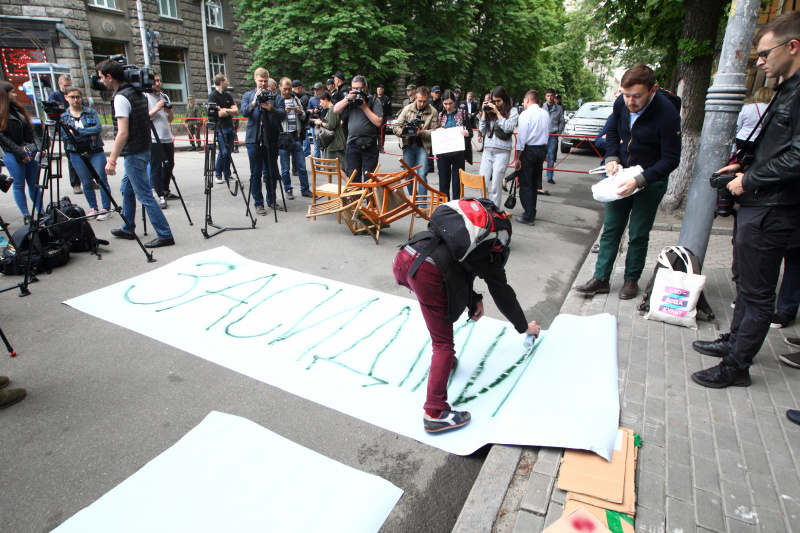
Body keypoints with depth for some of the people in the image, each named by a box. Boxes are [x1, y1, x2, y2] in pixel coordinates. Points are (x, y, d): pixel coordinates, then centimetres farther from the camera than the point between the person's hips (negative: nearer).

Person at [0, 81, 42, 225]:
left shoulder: (18, 108, 15)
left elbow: (31, 130, 15)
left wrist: (39, 147, 2)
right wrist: (20, 153, -15)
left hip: (29, 152, 6)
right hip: (13, 155, -6)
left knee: (34, 184, 8)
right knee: (19, 186, 2)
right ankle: (26, 216, 8)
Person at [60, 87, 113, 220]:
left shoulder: (91, 112, 6)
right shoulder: (63, 116, 8)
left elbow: (99, 128, -10)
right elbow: (65, 136, -4)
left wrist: (77, 131, -12)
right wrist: (89, 134, -11)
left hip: (95, 151, -1)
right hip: (77, 154, 1)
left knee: (102, 180, -6)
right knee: (86, 183, 5)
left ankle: (106, 209, 0)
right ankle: (93, 208, 15)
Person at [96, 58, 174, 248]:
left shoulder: (120, 97, -17)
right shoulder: (136, 92, 10)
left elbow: (123, 133, -24)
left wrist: (112, 160, -23)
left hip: (133, 154, -10)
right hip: (143, 149, 10)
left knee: (144, 195, -6)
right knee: (126, 189, 20)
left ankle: (164, 235, -4)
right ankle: (128, 229, 31)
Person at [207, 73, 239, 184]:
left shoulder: (228, 95, 16)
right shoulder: (212, 96, -4)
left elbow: (236, 111, 7)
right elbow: (219, 113, -13)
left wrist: (225, 110, -8)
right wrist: (230, 111, 0)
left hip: (230, 127, 6)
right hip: (221, 128, -6)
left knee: (229, 152, 6)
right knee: (223, 151, -12)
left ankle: (227, 175, 12)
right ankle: (218, 174, -1)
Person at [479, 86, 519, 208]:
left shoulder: (512, 111, 2)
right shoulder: (490, 110, 12)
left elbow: (508, 128, -11)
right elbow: (482, 129, 10)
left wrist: (497, 112, -9)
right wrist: (484, 112, 3)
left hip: (502, 152, -4)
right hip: (487, 151, 4)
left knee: (496, 185, -3)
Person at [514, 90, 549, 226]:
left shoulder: (526, 114, -11)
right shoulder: (546, 114, 8)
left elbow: (522, 137, -14)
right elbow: (546, 132, 11)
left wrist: (517, 158, -11)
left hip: (529, 150, -7)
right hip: (542, 149, 7)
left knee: (525, 185, -1)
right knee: (534, 183, 17)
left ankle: (528, 216, -1)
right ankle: (531, 211, 28)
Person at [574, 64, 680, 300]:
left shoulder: (667, 114, -23)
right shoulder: (621, 103, -8)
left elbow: (671, 159, -19)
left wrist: (639, 180, -29)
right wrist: (611, 158, -4)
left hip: (650, 181, -5)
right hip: (622, 175, 5)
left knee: (639, 235, 4)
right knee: (610, 229, 6)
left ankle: (631, 279, 21)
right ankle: (601, 278, 13)